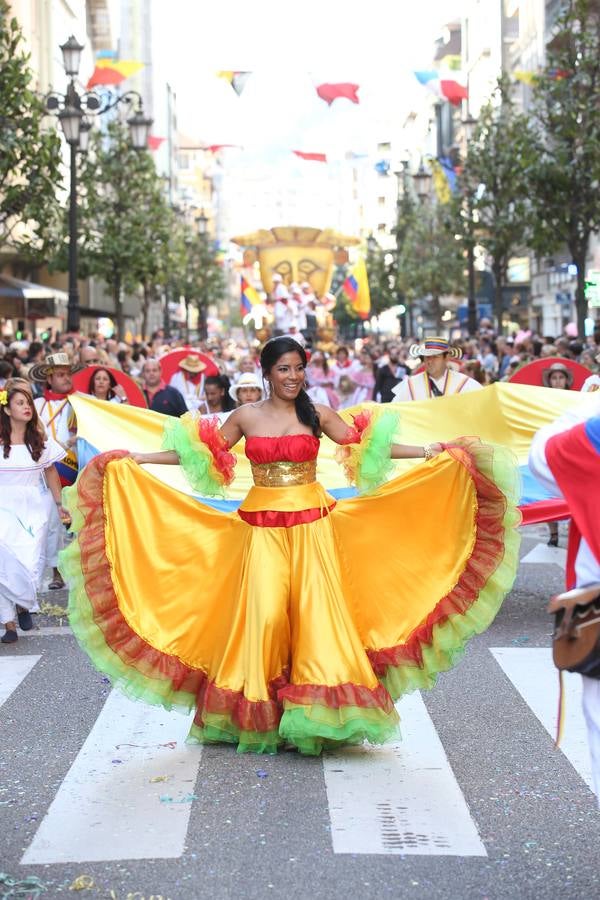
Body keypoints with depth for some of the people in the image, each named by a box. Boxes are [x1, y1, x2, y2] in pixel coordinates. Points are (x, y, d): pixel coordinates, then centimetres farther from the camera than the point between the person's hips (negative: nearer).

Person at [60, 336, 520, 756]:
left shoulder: (317, 414, 4)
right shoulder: (245, 416, 5)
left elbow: (368, 447, 0)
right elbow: (200, 453, 10)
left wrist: (428, 452, -8)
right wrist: (140, 458, 5)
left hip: (311, 525, 0)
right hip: (262, 527, 0)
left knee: (314, 610, -5)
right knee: (262, 613, -4)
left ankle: (315, 712, 3)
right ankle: (258, 715, 8)